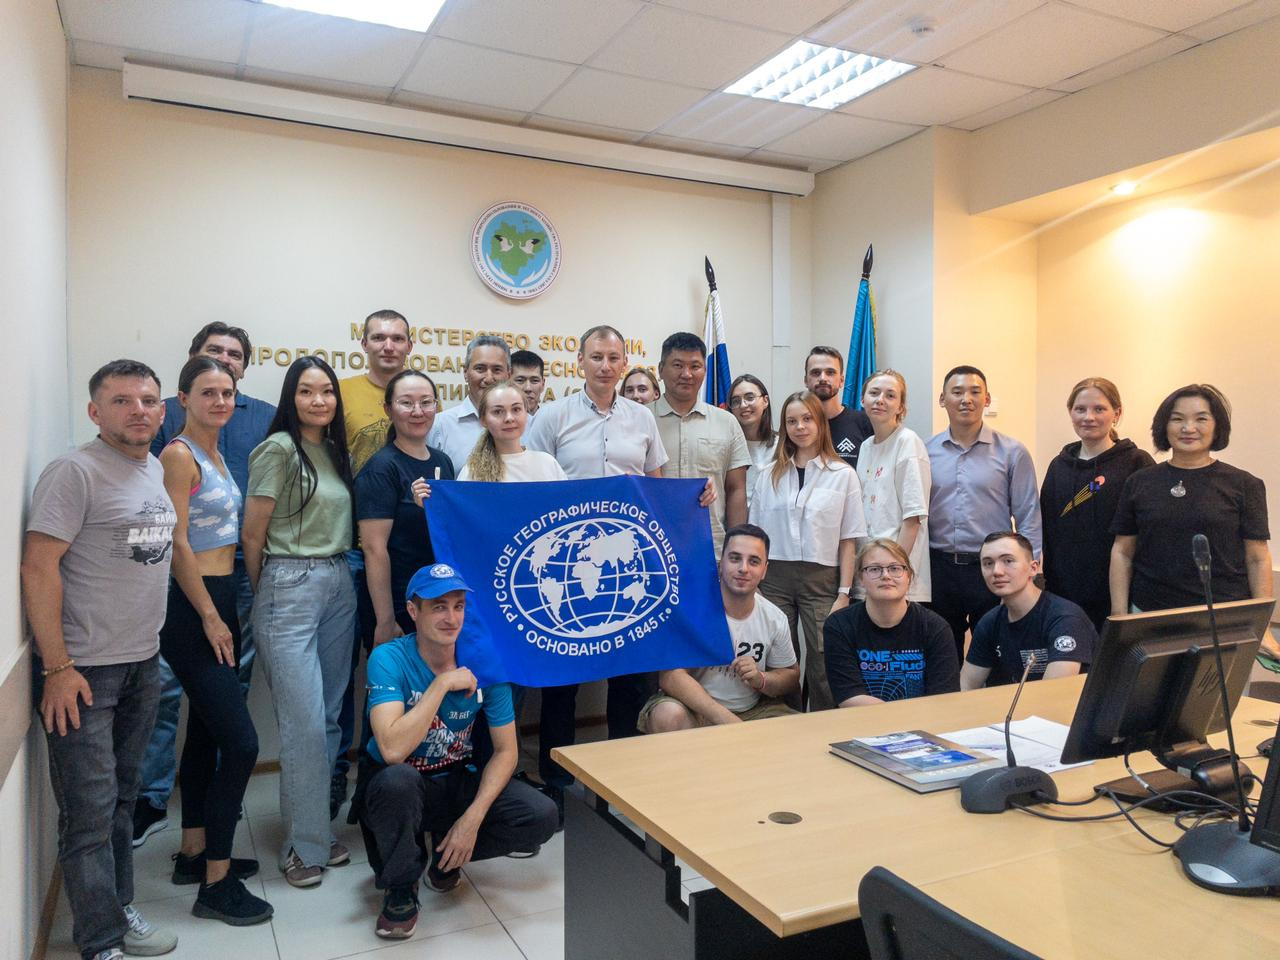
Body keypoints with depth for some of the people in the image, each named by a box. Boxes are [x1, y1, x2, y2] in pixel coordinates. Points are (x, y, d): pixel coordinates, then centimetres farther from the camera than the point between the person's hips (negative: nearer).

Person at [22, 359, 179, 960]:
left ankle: (119, 910, 31)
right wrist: (57, 668, -17)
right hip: (83, 670, -7)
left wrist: (153, 641, 14)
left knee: (121, 798, 17)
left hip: (143, 663, 7)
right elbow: (38, 569, -16)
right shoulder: (75, 472, -13)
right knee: (90, 810, 2)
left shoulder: (159, 471, 10)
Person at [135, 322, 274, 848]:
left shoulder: (266, 418, 11)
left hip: (242, 569, 2)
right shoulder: (167, 414, 8)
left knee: (234, 682, 10)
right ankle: (151, 797, 10)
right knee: (164, 681, -4)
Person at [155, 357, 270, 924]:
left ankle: (194, 853, 30)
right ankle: (216, 884, 1)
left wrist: (224, 613, 14)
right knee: (241, 742, -9)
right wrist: (210, 616, -15)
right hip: (192, 610, -9)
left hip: (219, 603, 9)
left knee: (205, 732, 16)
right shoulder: (179, 455, -12)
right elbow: (177, 542, -17)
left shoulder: (214, 455, 13)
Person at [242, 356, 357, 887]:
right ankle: (304, 845, 10)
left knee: (330, 717, 11)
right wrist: (266, 594, 3)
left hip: (338, 585, 7)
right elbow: (253, 534, -6)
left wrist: (339, 574, 11)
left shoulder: (338, 451, 12)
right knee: (304, 723, -5)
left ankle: (317, 829, 24)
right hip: (291, 589, -7)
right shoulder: (278, 449, -8)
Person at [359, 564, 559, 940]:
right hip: (402, 789, -3)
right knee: (397, 780, -39)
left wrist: (473, 818, -18)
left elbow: (505, 749, -6)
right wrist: (443, 683, -31)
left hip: (458, 782, 3)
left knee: (541, 817, -19)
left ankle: (443, 851, 8)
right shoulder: (389, 659, -21)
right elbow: (393, 750, -34)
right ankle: (400, 888, -9)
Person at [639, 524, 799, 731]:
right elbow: (670, 676, -23)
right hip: (693, 709, -3)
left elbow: (792, 677, 12)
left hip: (752, 712, 3)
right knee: (668, 715, -35)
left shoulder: (776, 620, 0)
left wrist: (760, 679, -12)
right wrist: (727, 720, -31)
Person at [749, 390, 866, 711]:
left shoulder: (843, 475, 3)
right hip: (775, 577, 2)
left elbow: (848, 540, 2)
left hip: (821, 579, -2)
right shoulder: (769, 477, 10)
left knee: (823, 666, -3)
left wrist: (844, 594, -4)